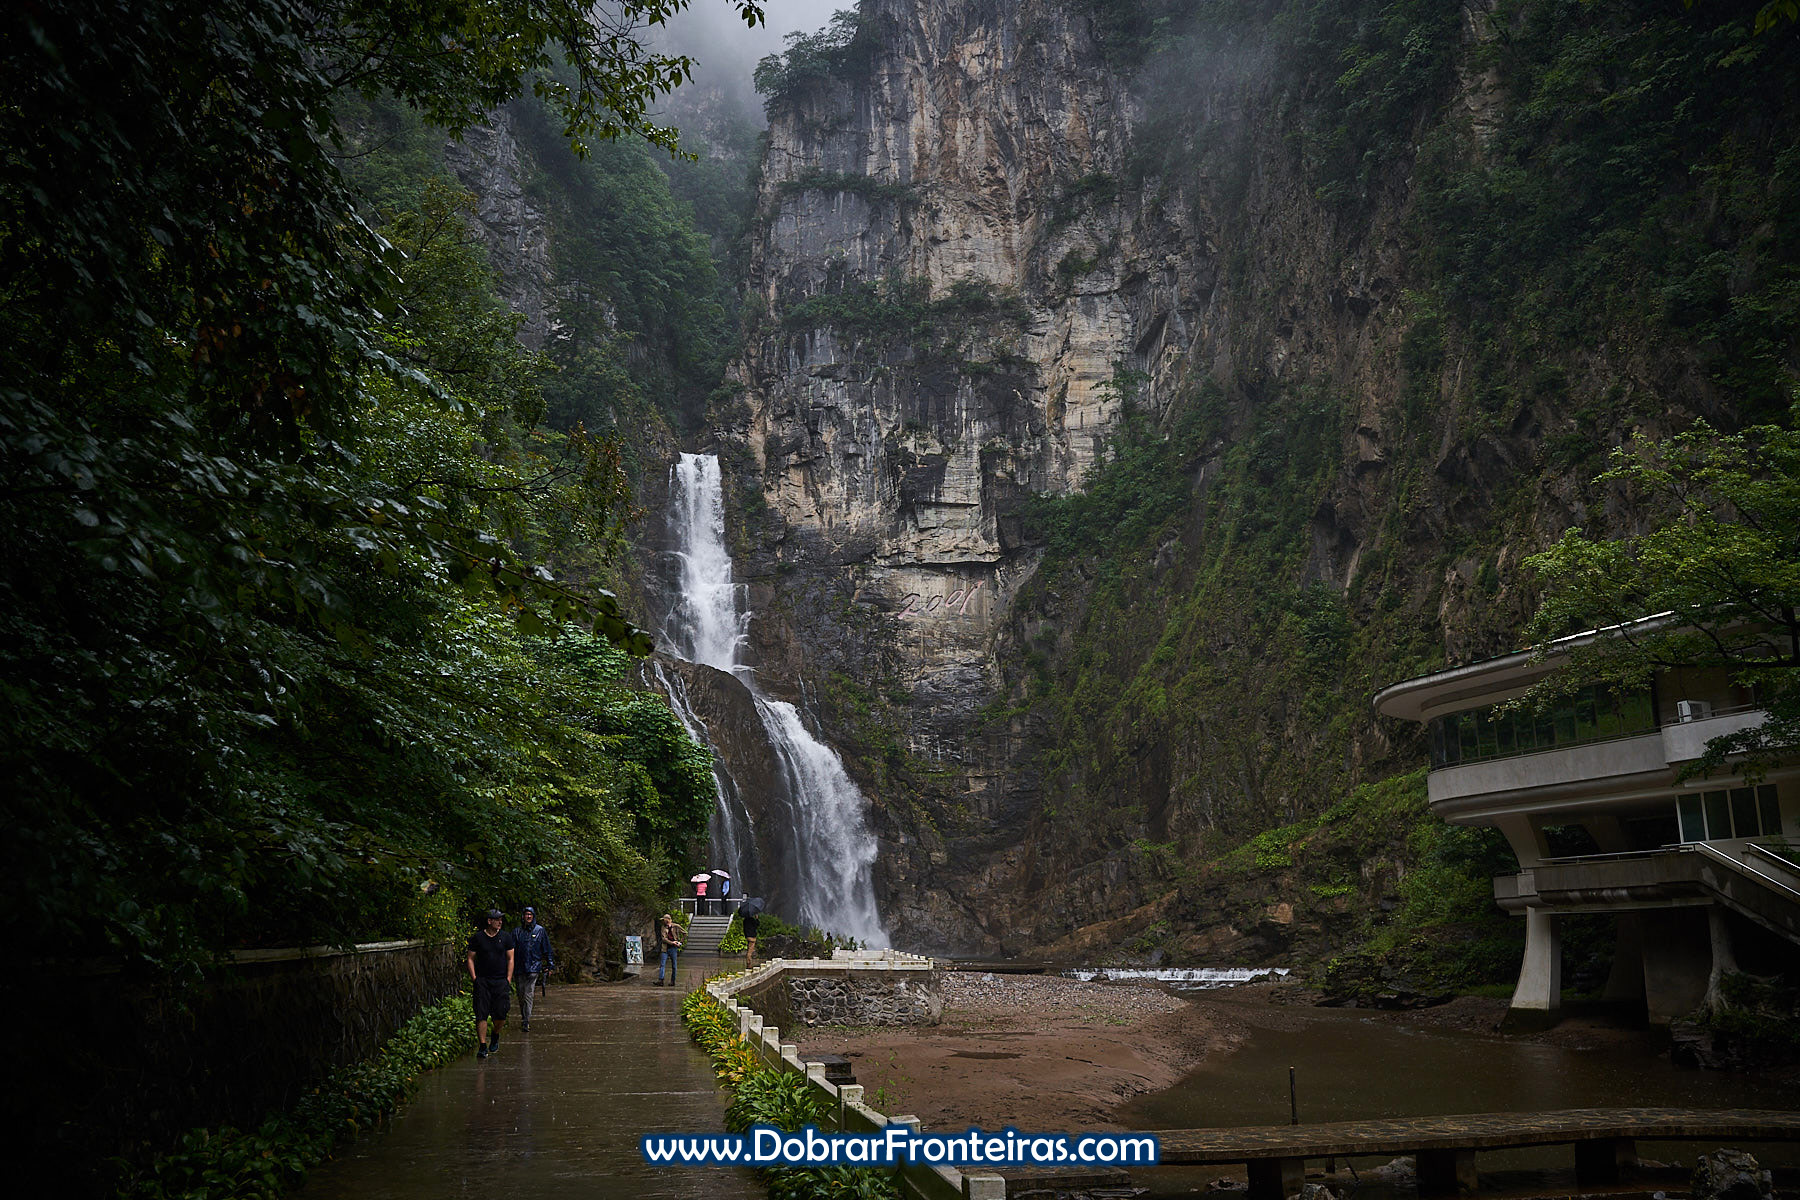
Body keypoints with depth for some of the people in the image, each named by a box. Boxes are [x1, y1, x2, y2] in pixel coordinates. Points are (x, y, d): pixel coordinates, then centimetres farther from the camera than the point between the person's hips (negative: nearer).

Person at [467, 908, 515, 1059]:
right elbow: (471, 958, 6)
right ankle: (483, 1046, -3)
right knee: (481, 1014, -7)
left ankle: (496, 1036, 26)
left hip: (501, 981, 1)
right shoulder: (477, 937, 3)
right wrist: (474, 978, -3)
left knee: (500, 1014, -3)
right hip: (482, 981, -1)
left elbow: (510, 959, 8)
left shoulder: (506, 937, 6)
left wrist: (508, 979, 0)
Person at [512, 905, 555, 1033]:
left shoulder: (540, 930, 4)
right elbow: (512, 950, 7)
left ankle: (526, 1022, -13)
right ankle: (523, 1018, 24)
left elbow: (547, 949, 8)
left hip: (534, 967, -3)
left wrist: (550, 965, 5)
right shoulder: (517, 931, 8)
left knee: (528, 995, -11)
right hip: (520, 967, 3)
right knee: (521, 995, 8)